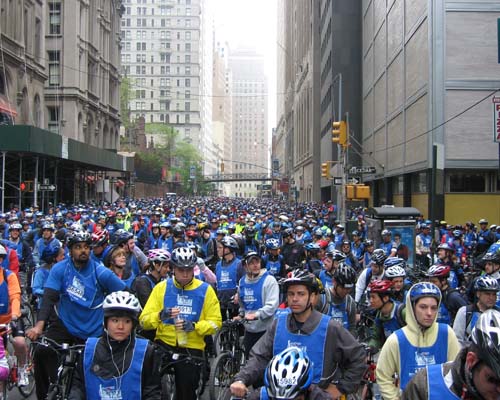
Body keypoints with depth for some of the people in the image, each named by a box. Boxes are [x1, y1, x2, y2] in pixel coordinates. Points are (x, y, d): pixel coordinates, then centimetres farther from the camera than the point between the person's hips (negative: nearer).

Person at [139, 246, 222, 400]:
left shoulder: (205, 290, -1)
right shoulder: (161, 287, 1)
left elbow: (215, 322, -1)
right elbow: (144, 320, -3)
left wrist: (193, 326, -19)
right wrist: (161, 315, -25)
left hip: (192, 348, 0)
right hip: (164, 344, 0)